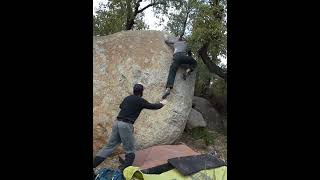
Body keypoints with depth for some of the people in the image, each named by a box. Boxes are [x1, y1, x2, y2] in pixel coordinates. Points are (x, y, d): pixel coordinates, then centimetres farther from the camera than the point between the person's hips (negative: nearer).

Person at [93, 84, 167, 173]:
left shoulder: (127, 98, 17)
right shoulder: (141, 101, 0)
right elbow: (153, 106, 11)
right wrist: (162, 103, 29)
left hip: (117, 122, 7)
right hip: (126, 125, -6)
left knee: (109, 146, 10)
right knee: (130, 151, 5)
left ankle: (93, 165, 7)